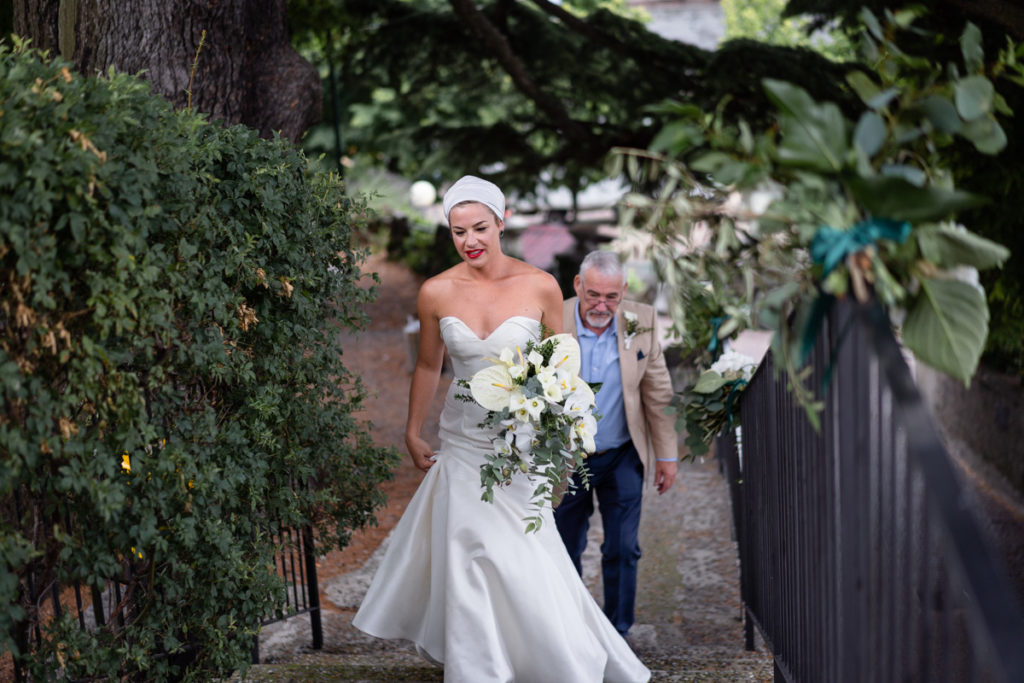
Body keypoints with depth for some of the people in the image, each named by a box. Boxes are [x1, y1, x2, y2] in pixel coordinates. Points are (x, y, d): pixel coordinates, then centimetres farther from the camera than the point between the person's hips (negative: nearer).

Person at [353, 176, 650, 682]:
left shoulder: (540, 287, -9)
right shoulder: (436, 293, -4)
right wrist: (412, 433, 19)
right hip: (464, 443, 2)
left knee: (521, 559, -3)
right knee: (467, 559, 6)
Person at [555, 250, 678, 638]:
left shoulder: (641, 322, -9)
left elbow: (658, 392, 0)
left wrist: (667, 454, 2)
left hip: (623, 456, 1)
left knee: (623, 549, 4)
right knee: (565, 550, 12)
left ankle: (616, 634, 22)